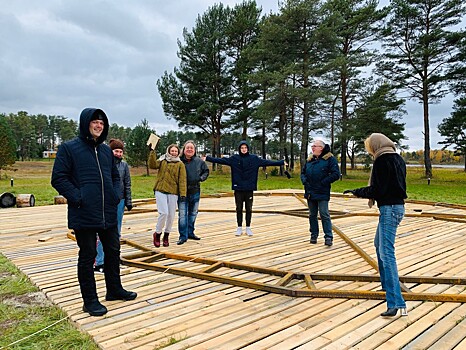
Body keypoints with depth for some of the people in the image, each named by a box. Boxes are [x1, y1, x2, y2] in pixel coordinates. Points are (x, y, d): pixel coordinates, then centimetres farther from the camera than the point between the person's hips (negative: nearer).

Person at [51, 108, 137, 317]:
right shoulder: (69, 148, -5)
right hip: (84, 215, -6)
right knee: (87, 256, 5)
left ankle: (114, 289, 34)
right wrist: (77, 198, -17)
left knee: (113, 251, 16)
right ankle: (90, 300, 21)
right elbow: (58, 178, -8)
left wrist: (116, 195, 6)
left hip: (109, 213, 6)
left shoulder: (106, 150, 12)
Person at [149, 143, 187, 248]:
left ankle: (166, 235, 25)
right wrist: (152, 152, -15)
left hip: (173, 192, 1)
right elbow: (152, 165, -10)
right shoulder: (162, 161, 8)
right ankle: (157, 233, 11)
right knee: (164, 213, -11)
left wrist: (183, 194, -9)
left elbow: (182, 180, -2)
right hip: (160, 190, -1)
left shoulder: (180, 164, 4)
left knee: (171, 215, 6)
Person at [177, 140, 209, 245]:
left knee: (193, 213, 15)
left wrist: (201, 178, -2)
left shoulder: (199, 161, 1)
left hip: (195, 192, 4)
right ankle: (183, 236, 7)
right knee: (182, 215, -2)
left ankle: (190, 233, 30)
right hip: (182, 192, -4)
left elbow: (206, 171, 14)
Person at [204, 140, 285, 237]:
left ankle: (248, 228, 20)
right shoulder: (234, 158, 0)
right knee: (239, 209, 8)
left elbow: (267, 162, -1)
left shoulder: (254, 158, 1)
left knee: (249, 209, 8)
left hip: (249, 188, 0)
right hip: (238, 188, 0)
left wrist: (281, 162, -5)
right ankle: (239, 228, 19)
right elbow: (221, 160, -5)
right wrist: (207, 158, -13)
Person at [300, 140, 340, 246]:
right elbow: (303, 172, 21)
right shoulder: (309, 159, 13)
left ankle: (328, 237, 5)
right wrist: (304, 181, 2)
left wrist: (323, 182, -16)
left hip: (322, 193, -6)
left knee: (324, 215, -3)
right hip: (310, 193, 6)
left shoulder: (330, 159, -5)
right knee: (312, 215, 13)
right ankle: (314, 235, 24)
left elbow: (336, 174, -12)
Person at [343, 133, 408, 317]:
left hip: (388, 208, -10)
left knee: (386, 254, -12)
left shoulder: (382, 160, -14)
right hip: (398, 205, 10)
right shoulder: (398, 159, 13)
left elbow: (376, 190, -18)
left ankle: (397, 303, -15)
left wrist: (357, 191, -6)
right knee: (379, 245, 25)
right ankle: (387, 285, 38)